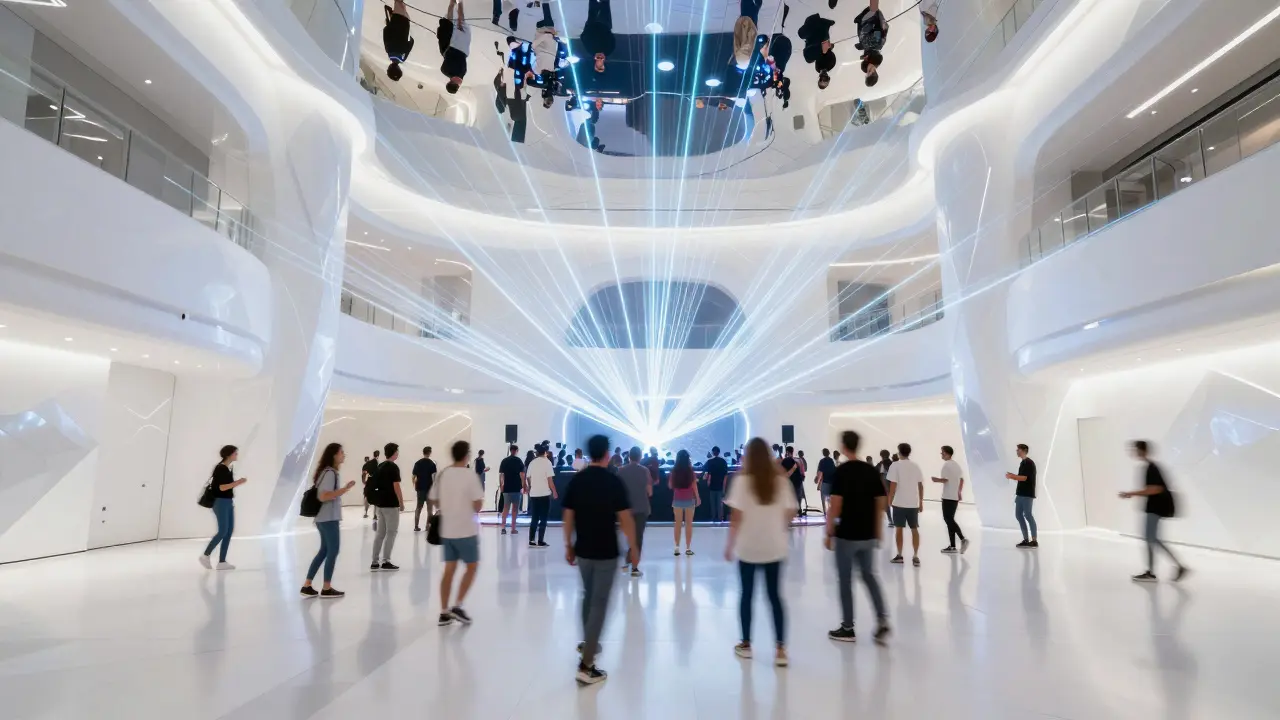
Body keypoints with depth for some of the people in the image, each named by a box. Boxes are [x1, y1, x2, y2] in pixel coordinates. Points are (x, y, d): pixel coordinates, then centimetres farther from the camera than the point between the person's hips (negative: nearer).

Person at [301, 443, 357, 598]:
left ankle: (307, 586, 19)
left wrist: (343, 490, 15)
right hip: (329, 519, -10)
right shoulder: (330, 473, -16)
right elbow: (323, 497, -24)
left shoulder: (328, 472, 13)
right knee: (333, 551, 0)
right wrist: (344, 489, -22)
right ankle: (326, 589, 8)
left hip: (325, 518, 10)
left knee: (324, 551, 15)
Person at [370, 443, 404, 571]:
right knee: (391, 532, 0)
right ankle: (385, 561, 0)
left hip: (380, 503, 8)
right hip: (391, 504, -8)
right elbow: (396, 487, -16)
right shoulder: (393, 467, -13)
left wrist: (375, 503, 19)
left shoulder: (380, 467, 11)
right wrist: (401, 503, -7)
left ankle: (375, 562, 12)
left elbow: (376, 486, 14)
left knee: (380, 533, 11)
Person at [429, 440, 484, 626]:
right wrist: (479, 501, 6)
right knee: (471, 567, 10)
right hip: (466, 530, -5)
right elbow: (477, 506, -15)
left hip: (446, 530, 6)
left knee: (449, 569, 12)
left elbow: (433, 500, 10)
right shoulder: (469, 475, -14)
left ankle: (444, 613, 14)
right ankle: (457, 606, 3)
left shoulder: (443, 474, 3)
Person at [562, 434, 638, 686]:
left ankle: (588, 643, 40)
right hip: (606, 552, -5)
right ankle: (586, 665, -2)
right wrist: (633, 547, -1)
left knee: (588, 596, 24)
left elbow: (568, 516, 2)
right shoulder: (613, 481, -13)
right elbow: (625, 519, -12)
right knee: (599, 603, 0)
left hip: (582, 550, 5)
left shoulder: (576, 480, -1)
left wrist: (568, 545, 13)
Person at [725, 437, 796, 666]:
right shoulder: (780, 480, -2)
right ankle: (781, 649, 5)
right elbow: (789, 512, 1)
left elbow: (736, 516, -12)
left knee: (747, 594, 12)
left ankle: (746, 644, 23)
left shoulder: (743, 480, -11)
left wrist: (730, 544, -3)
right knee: (775, 595, 10)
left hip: (748, 547, -2)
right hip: (774, 547, 2)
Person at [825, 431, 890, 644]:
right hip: (868, 536, 5)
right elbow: (881, 504, 6)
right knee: (869, 576, 19)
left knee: (846, 581, 7)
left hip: (846, 535, -5)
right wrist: (877, 531, 16)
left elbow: (835, 507, -17)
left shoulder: (841, 471, -14)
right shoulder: (872, 471, 2)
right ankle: (882, 620, 8)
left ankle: (847, 629, 15)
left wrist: (829, 533, -7)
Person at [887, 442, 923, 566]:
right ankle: (915, 557, 7)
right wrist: (921, 502, 15)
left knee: (898, 529, 7)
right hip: (914, 503, 4)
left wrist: (889, 500, -3)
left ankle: (899, 556, 12)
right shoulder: (916, 466, 6)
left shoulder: (895, 466, -8)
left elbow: (893, 485, -11)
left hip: (899, 503, -3)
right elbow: (921, 485, 8)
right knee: (915, 530, 9)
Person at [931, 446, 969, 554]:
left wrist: (936, 480, -2)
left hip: (948, 496, -9)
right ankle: (952, 546, 10)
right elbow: (962, 479, 18)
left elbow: (945, 479, -20)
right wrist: (959, 492, 23)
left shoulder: (946, 465, -13)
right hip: (955, 496, 9)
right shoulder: (956, 464, 15)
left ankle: (963, 539, -18)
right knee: (950, 519, 11)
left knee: (948, 519, -4)